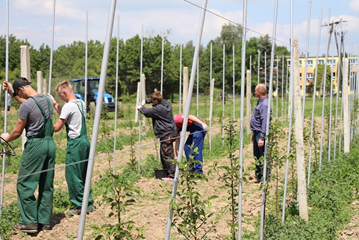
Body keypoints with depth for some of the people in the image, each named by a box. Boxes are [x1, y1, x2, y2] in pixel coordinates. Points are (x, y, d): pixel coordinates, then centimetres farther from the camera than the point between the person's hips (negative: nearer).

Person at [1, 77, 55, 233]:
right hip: (50, 144, 8)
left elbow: (17, 132, -6)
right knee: (46, 185, 11)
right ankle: (45, 221, 15)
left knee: (25, 185, 2)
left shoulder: (26, 105, -13)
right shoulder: (47, 99, 9)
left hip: (35, 145, -7)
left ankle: (29, 222, 1)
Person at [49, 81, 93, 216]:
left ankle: (79, 206, 5)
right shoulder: (81, 103, 11)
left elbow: (57, 127, -11)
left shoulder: (69, 106, -15)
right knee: (84, 174, 15)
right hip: (85, 141, 9)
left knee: (73, 175, 0)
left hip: (75, 144, -9)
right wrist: (54, 103, 22)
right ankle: (88, 204, 21)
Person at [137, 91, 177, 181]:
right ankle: (166, 171, 27)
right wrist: (144, 104, 20)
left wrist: (141, 108, 5)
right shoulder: (166, 104, 10)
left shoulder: (159, 109, -19)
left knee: (167, 154, -9)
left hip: (167, 134, -11)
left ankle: (172, 175, -8)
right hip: (170, 131, 11)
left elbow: (147, 112, -16)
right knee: (163, 153, 19)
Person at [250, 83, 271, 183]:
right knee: (256, 156, 16)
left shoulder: (264, 105, -19)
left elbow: (265, 122, -23)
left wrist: (262, 138, -26)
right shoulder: (260, 102, 14)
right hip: (257, 133, 11)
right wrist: (253, 133, 22)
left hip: (261, 134, -11)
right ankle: (258, 177, 26)